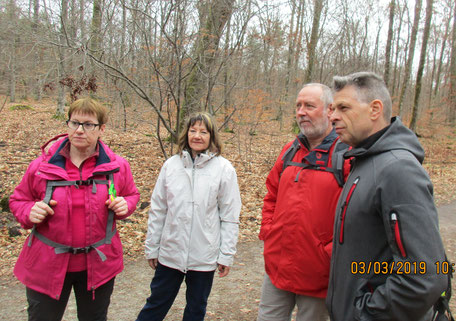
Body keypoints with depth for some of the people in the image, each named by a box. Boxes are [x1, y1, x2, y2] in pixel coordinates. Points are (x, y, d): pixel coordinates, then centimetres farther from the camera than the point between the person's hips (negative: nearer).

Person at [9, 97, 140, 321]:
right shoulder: (42, 165, -7)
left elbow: (131, 195, 11)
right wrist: (29, 212, -17)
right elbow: (18, 200, 5)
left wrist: (125, 206, -12)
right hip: (47, 265, 0)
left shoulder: (117, 166, -5)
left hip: (99, 264, 1)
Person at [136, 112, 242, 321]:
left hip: (204, 257, -1)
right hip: (170, 253, 2)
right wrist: (151, 247, 6)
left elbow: (230, 217, -5)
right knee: (156, 304, 17)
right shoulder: (171, 165, -2)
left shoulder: (224, 169, -7)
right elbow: (157, 210, 4)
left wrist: (226, 255, -5)